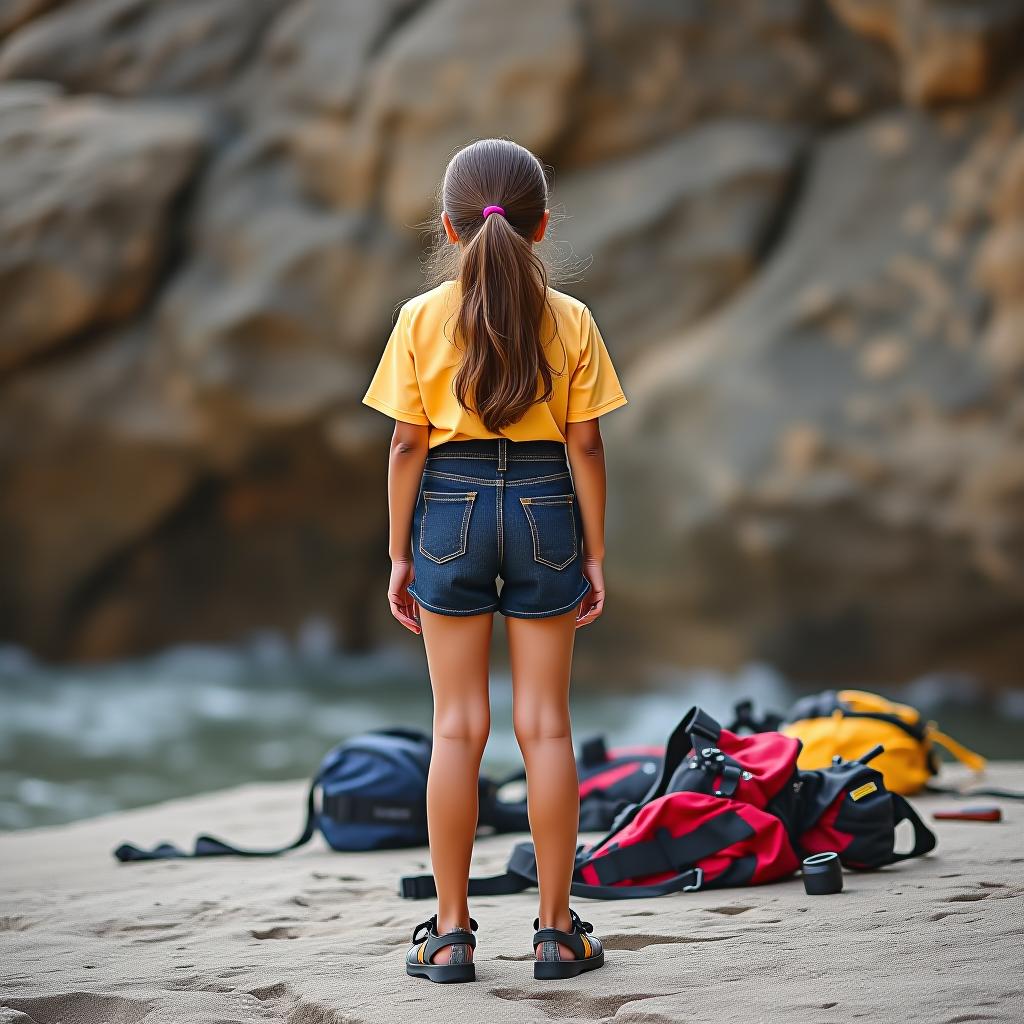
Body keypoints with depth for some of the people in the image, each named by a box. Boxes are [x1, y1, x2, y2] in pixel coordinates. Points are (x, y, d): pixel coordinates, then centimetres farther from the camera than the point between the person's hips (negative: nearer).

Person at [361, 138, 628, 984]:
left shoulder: (423, 318, -3)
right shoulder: (570, 321, -2)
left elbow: (408, 445, -3)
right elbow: (585, 445, -3)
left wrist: (401, 553, 4)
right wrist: (594, 553, 5)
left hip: (451, 507, 0)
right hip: (545, 508, 0)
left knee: (458, 725, 5)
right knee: (545, 723, 6)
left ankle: (451, 932, 7)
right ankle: (557, 929, 9)